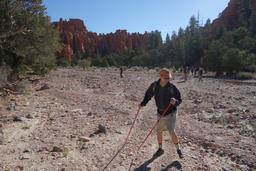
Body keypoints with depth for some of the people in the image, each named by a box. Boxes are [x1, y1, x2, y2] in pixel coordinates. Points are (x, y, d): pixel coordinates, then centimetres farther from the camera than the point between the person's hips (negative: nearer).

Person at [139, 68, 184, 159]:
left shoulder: (172, 87, -18)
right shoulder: (154, 85, -9)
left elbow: (179, 100, -11)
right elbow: (148, 95, 6)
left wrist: (175, 102, -32)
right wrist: (143, 103, -4)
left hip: (171, 113, -4)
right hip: (160, 113, 4)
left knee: (171, 132, -8)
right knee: (158, 131, 12)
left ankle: (178, 150, 17)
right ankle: (160, 149, 35)